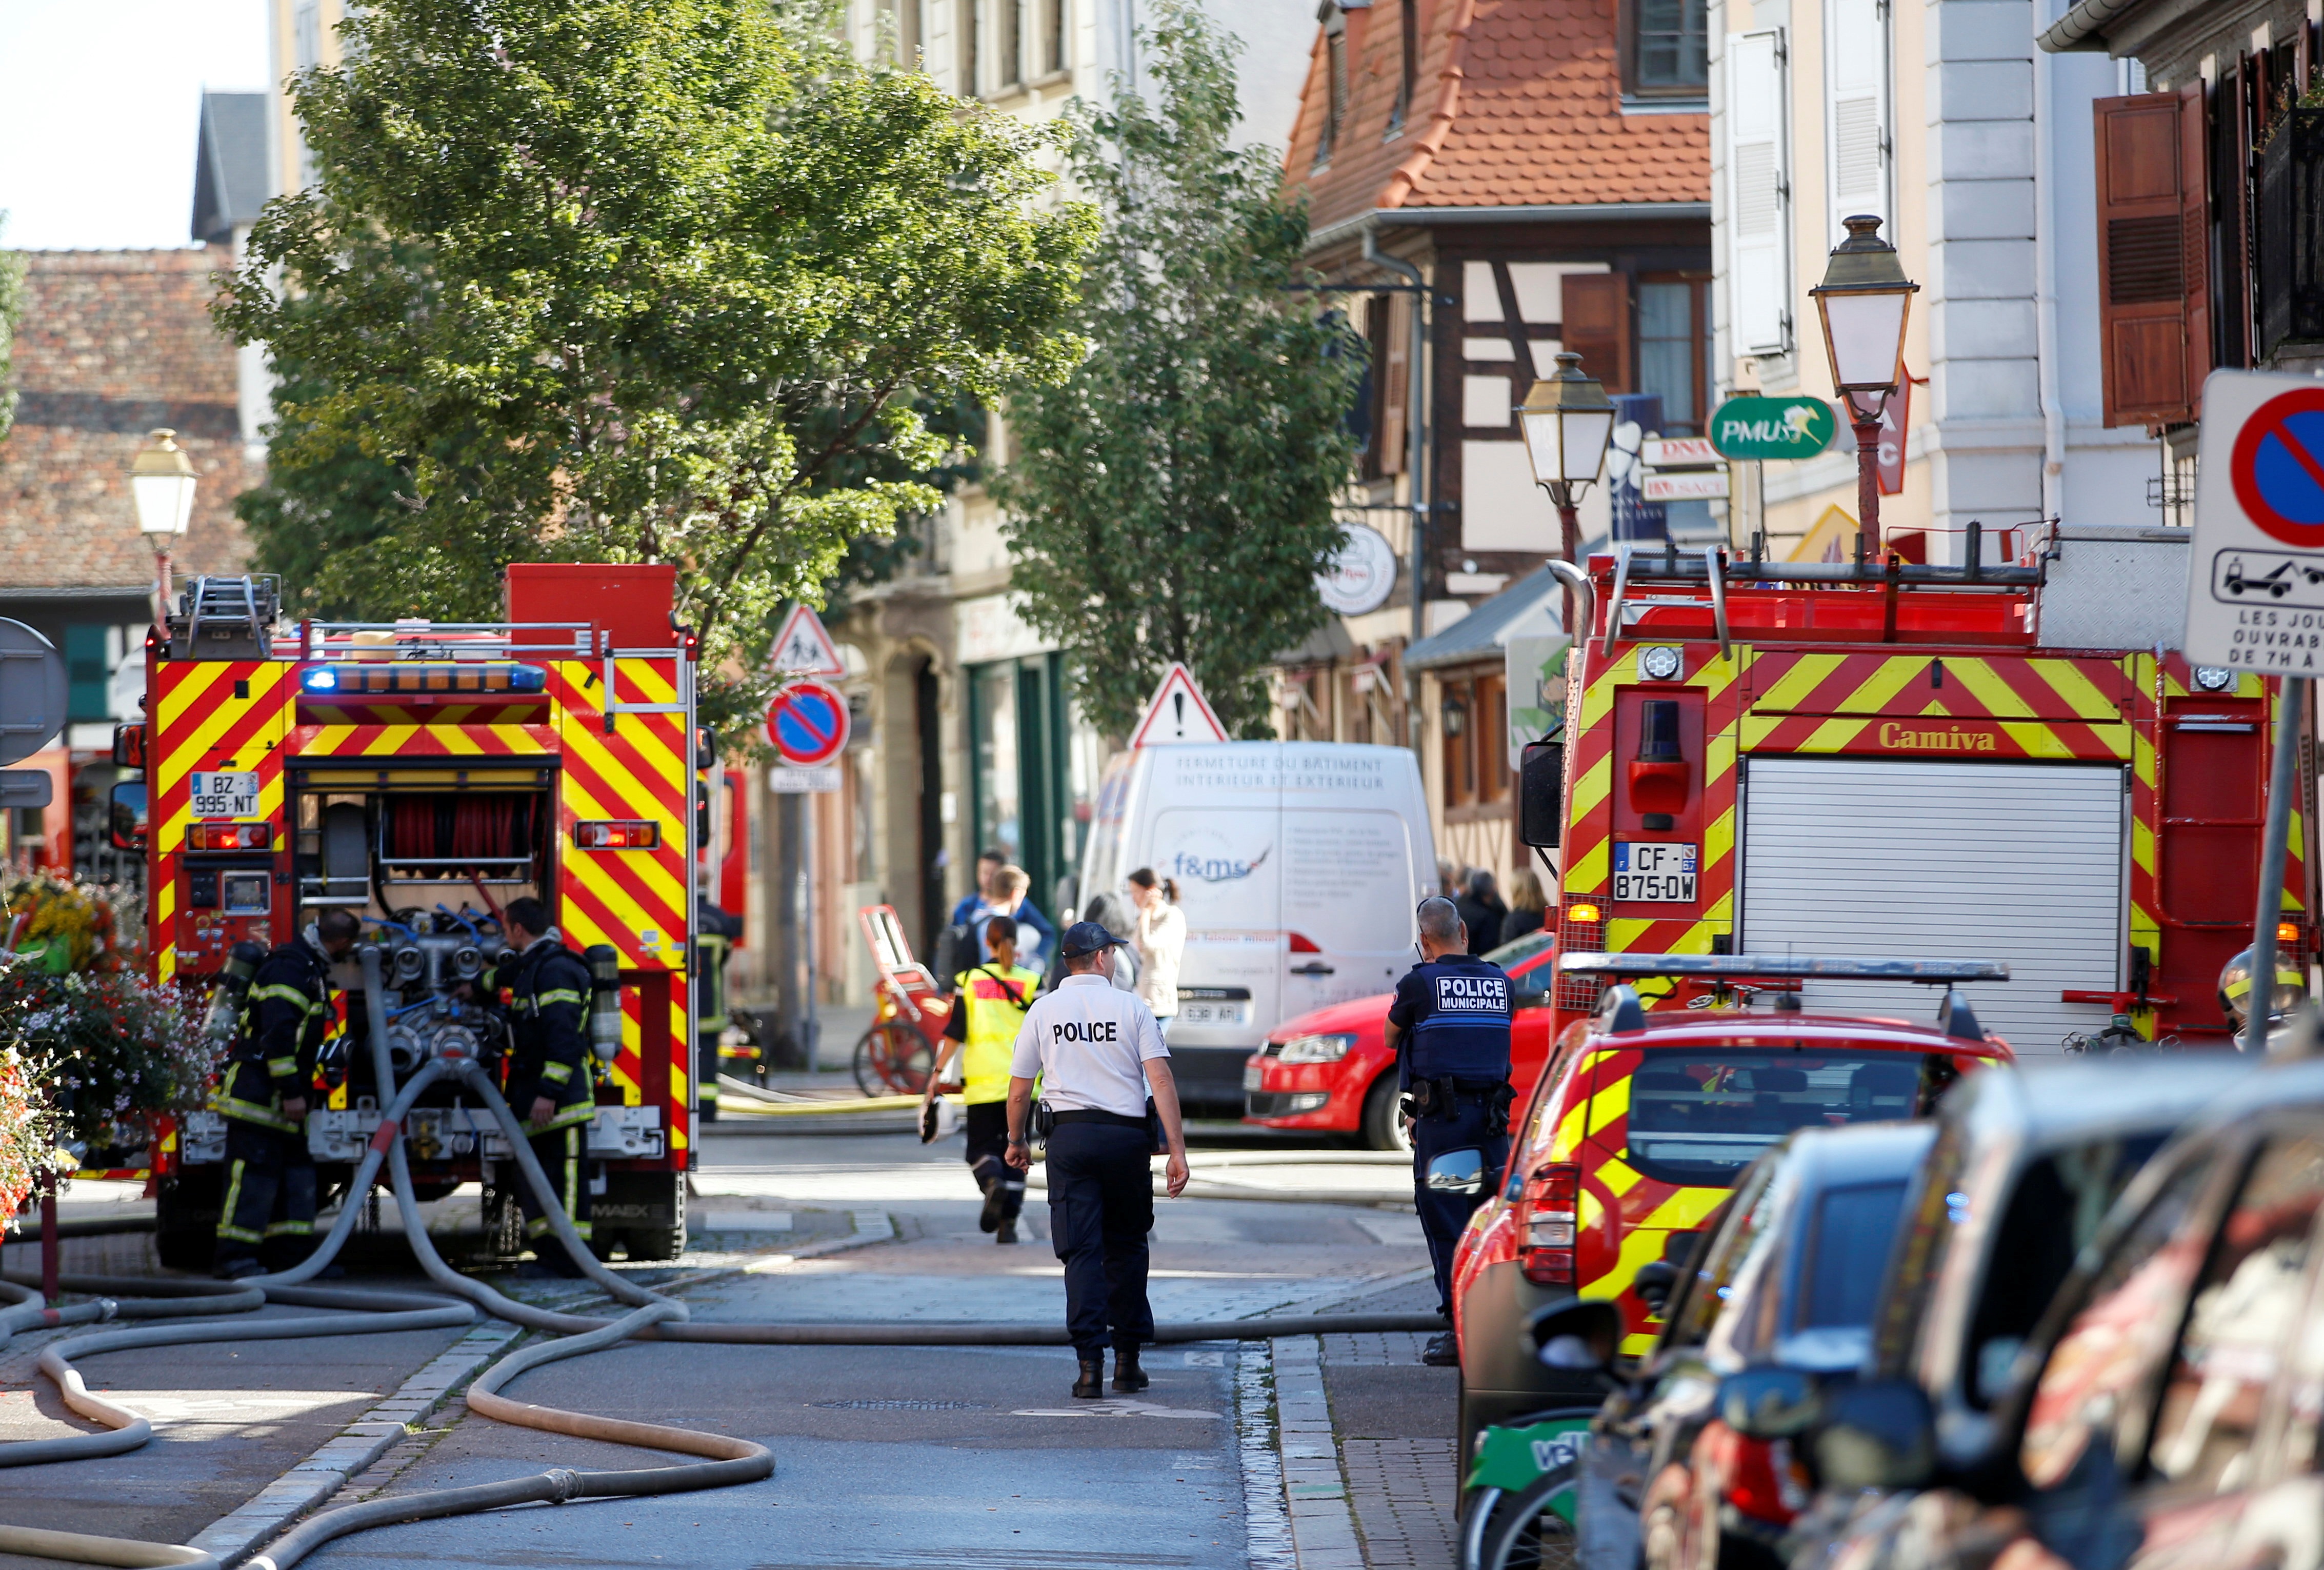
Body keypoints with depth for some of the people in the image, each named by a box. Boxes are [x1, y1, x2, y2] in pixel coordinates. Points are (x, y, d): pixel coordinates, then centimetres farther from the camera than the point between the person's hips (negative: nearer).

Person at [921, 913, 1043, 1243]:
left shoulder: (969, 981, 1)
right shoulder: (1030, 981, 1)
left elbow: (955, 1033, -2)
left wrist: (938, 1073, 4)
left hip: (982, 1081, -1)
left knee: (982, 1148, 7)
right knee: (1013, 1152, 10)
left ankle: (993, 1182, -26)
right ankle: (1008, 1224, 4)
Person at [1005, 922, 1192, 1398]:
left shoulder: (1044, 1011, 5)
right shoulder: (1132, 1008, 2)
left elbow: (1019, 1092, 9)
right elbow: (1161, 1080, -8)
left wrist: (1017, 1142, 26)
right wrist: (1177, 1151, -9)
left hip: (1070, 1137, 0)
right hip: (1127, 1138, 0)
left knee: (1082, 1250, -1)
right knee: (1126, 1247, 14)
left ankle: (1091, 1362, -13)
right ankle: (1128, 1360, 16)